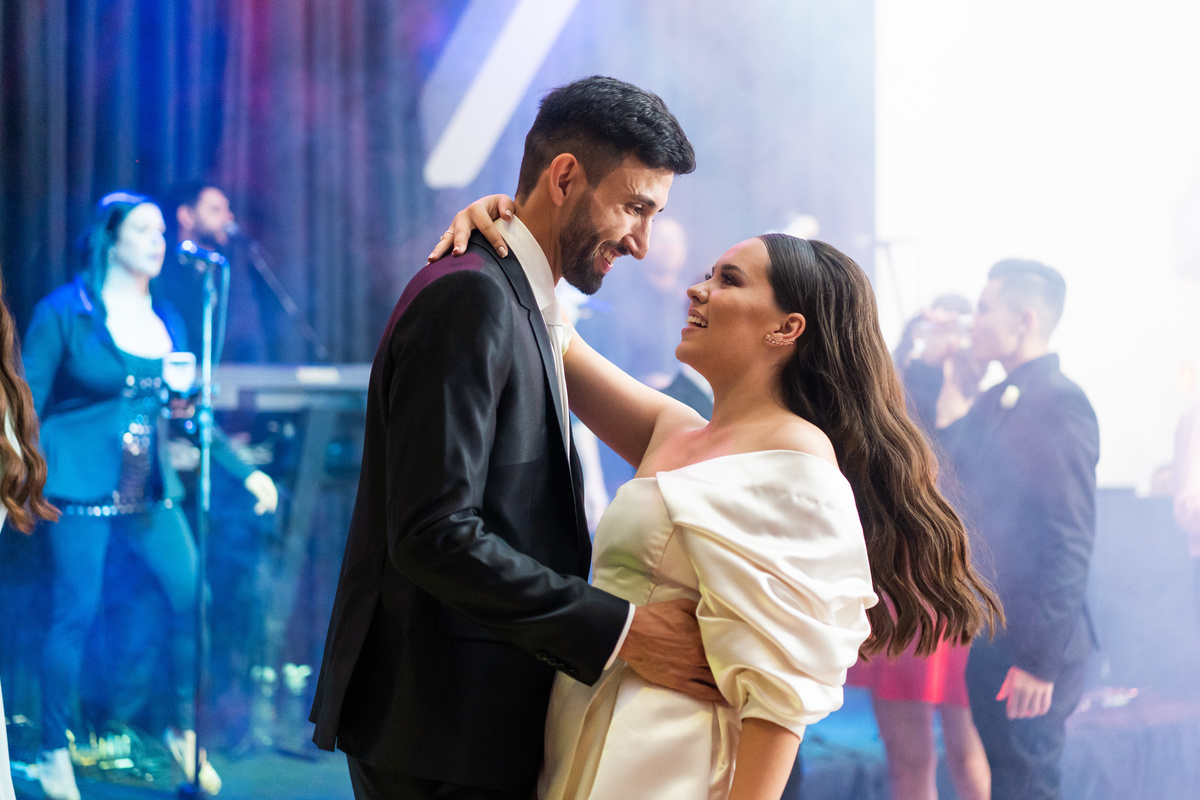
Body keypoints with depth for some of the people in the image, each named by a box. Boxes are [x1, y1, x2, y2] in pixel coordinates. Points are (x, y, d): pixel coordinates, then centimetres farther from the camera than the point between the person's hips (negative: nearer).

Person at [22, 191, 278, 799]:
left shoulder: (165, 321, 12)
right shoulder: (65, 312, -4)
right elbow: (27, 403, -4)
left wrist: (246, 472, 14)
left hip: (148, 489, 5)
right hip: (79, 483, -5)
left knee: (192, 597, -3)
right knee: (75, 614, -2)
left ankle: (185, 731, 14)